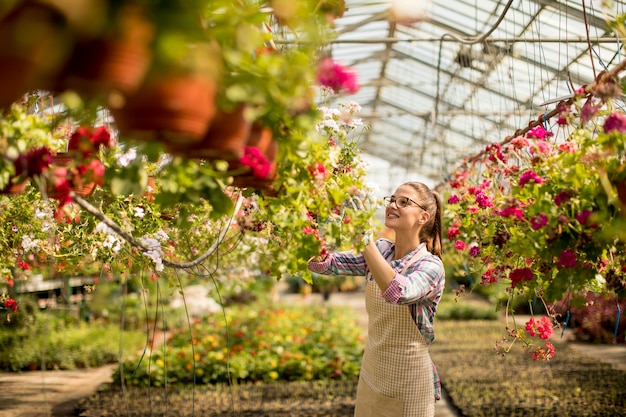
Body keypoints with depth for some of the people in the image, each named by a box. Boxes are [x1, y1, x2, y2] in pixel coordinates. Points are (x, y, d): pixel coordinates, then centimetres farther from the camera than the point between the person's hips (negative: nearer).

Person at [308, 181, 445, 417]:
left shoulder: (430, 265, -17)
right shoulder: (380, 251, -1)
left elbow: (397, 292, -38)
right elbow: (323, 263, -8)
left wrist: (363, 237, -38)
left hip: (407, 383, -5)